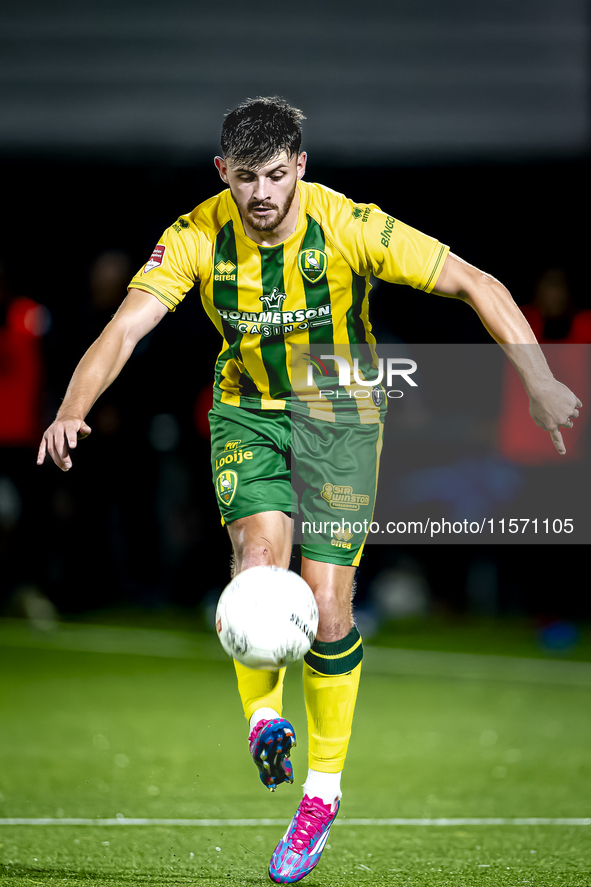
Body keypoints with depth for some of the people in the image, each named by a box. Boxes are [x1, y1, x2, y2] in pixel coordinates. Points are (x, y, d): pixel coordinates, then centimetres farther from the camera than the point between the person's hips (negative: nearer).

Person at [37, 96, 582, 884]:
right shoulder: (198, 237, -17)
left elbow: (475, 285, -18)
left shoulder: (349, 226, -22)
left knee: (327, 604, -7)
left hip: (339, 413, -1)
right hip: (246, 412, 1)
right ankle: (263, 716, 1)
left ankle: (323, 789, 11)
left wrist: (538, 378, -28)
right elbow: (125, 327, -23)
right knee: (260, 554, -25)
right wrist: (72, 412, -41)